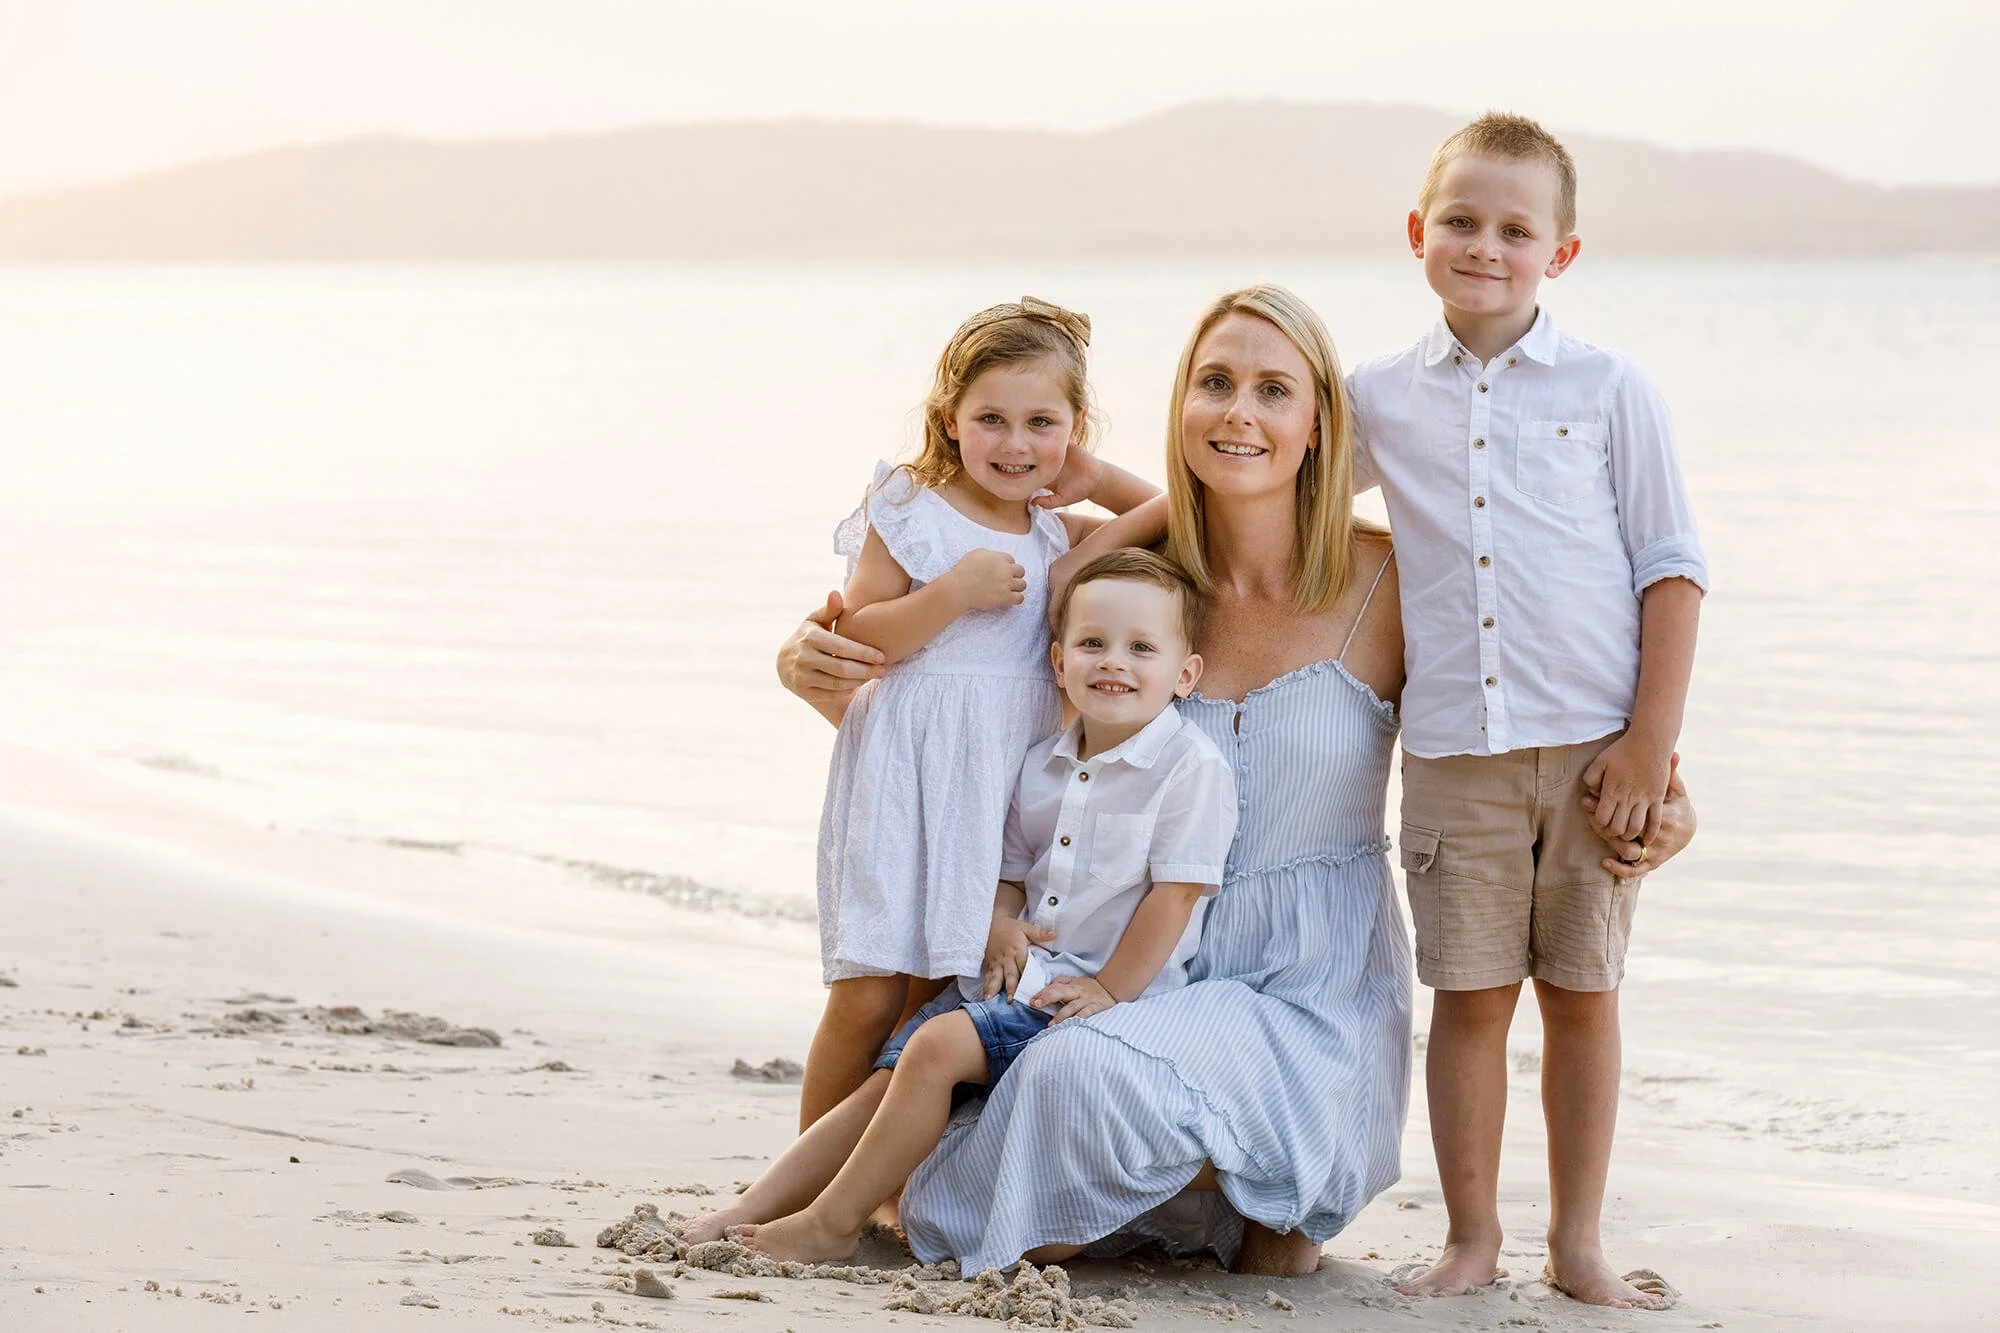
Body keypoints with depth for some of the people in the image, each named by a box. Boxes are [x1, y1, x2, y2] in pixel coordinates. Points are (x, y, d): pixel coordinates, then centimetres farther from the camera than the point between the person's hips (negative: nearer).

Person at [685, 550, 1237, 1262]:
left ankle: (832, 1224, -16)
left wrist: (1110, 989, -15)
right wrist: (1000, 926, -3)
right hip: (1021, 978, 7)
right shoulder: (1043, 765, 10)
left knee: (939, 1045, -23)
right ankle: (748, 1211, -1)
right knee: (885, 1081, -2)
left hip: (1106, 993, -7)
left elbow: (1178, 891, -14)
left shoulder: (1193, 768, -12)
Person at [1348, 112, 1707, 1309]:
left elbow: (1674, 572, 0)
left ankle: (1579, 1242, 16)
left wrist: (1652, 744, -6)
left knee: (1583, 990, 6)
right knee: (1470, 996, 3)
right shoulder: (1380, 400, 7)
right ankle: (1471, 1239, 15)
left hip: (1596, 747, -1)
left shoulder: (1609, 390, 1)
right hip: (1456, 750, 1)